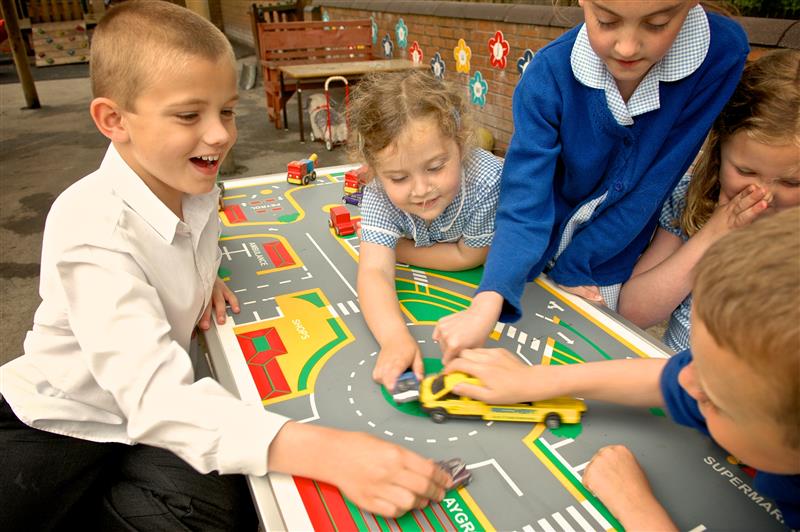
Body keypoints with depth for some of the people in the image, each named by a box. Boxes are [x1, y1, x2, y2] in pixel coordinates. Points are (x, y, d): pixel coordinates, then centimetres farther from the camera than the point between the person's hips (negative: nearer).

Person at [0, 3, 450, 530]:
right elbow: (153, 392, -41)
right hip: (60, 420, -5)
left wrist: (202, 278, -5)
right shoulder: (91, 229, -29)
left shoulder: (196, 187, -8)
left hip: (155, 415, 5)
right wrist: (322, 450, -53)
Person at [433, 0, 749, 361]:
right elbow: (525, 204, -32)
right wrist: (486, 304, -44)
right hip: (538, 258, 0)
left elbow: (648, 192, -20)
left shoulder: (723, 54, -25)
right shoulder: (550, 73, -26)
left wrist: (570, 267, -16)